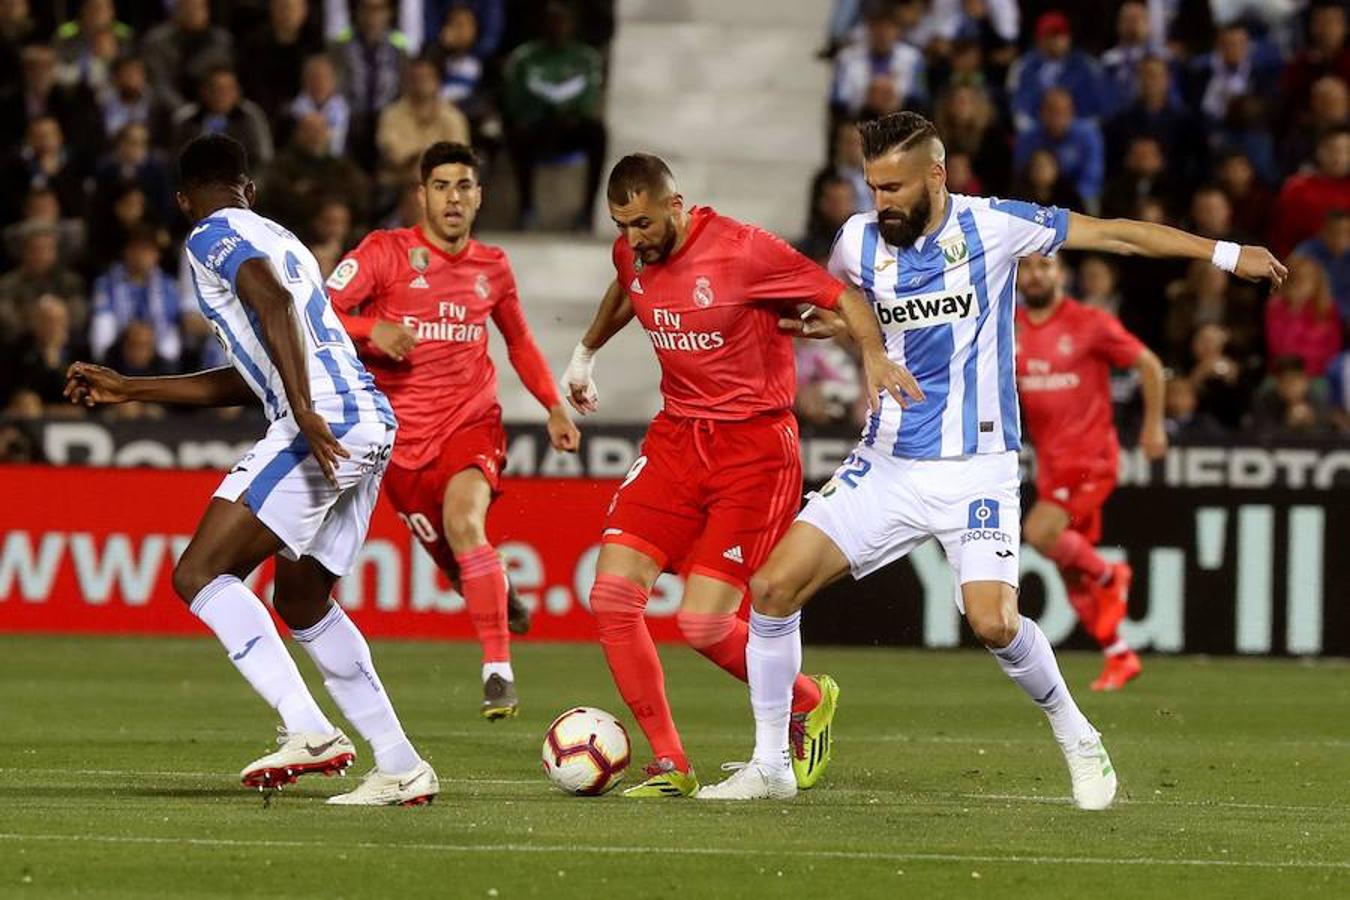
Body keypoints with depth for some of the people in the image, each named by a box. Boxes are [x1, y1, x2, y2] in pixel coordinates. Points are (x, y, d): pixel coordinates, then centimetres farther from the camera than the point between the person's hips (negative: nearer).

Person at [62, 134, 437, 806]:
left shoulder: (213, 238, 3)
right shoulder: (280, 240, 30)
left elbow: (273, 301, -18)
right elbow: (248, 380, 36)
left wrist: (303, 410, -27)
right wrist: (126, 390, 42)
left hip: (323, 425, -9)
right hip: (371, 422, 9)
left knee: (200, 574, -9)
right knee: (300, 600, 20)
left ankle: (309, 731, -23)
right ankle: (401, 768, 17)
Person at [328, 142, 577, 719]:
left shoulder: (492, 267, 8)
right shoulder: (386, 253, -3)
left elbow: (520, 342, 23)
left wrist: (554, 407, 13)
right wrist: (370, 330, -25)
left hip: (471, 422, 0)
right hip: (403, 433, 0)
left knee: (464, 521, -28)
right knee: (458, 567, 2)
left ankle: (499, 670, -30)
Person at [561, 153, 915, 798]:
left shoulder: (742, 250, -16)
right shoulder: (632, 254, 3)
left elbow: (842, 296, -10)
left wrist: (873, 354, -28)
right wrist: (586, 351, 41)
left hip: (754, 447, -6)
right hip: (676, 438, 6)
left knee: (703, 625, -12)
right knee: (611, 597, -9)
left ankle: (808, 704, 19)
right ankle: (669, 765, 3)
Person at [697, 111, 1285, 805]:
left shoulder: (991, 226, -8)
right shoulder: (859, 241, 3)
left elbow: (1116, 234, -2)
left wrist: (1226, 254, -1)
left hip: (975, 469, -4)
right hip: (885, 463, 4)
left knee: (993, 622, -22)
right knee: (773, 586, -8)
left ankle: (1079, 742, 5)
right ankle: (770, 766, 4)